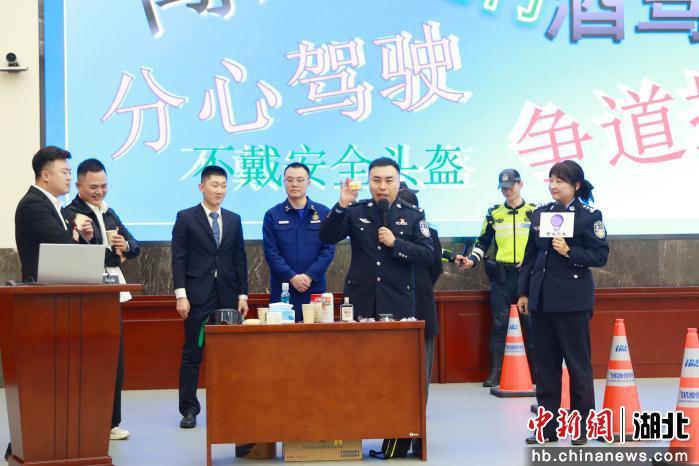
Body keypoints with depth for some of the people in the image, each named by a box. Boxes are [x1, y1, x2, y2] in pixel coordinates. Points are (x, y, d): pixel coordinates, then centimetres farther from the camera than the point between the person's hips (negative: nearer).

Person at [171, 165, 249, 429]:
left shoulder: (233, 220, 12)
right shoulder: (186, 218, 1)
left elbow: (240, 259, 12)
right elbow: (178, 259, -3)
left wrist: (242, 295, 6)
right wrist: (181, 295, -11)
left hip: (228, 297, 3)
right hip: (198, 296, -3)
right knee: (192, 354, 0)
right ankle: (189, 409, 6)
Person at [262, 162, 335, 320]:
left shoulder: (323, 213, 7)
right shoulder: (272, 215, 5)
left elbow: (329, 249, 1)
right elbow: (271, 252, -1)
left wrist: (309, 276, -10)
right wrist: (292, 277, -13)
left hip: (315, 288, 1)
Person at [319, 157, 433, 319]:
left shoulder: (414, 215, 3)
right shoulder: (354, 211, 6)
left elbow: (427, 256, -2)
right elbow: (327, 237, -3)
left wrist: (395, 243, -14)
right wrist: (342, 205, -15)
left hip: (398, 301, 0)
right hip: (360, 299, 1)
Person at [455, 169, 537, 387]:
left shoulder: (534, 212, 4)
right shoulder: (494, 214, 9)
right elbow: (483, 243, 11)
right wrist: (472, 259, -4)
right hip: (501, 276, 1)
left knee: (531, 323, 3)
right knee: (499, 323, 1)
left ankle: (537, 370, 12)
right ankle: (495, 372, 5)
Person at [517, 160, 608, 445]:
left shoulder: (589, 216, -5)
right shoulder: (540, 214, 10)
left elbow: (600, 256, -8)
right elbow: (530, 256, 13)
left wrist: (569, 252, -20)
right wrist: (524, 292, 10)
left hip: (572, 300, -5)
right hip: (541, 299, 5)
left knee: (577, 362, 2)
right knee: (545, 362, 9)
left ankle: (582, 427, 12)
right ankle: (548, 426, 17)